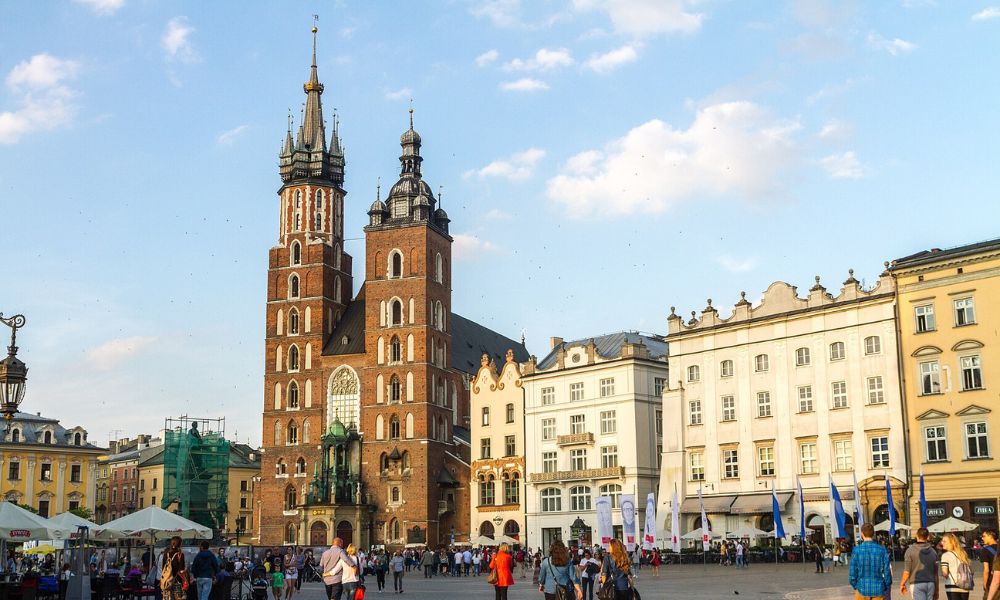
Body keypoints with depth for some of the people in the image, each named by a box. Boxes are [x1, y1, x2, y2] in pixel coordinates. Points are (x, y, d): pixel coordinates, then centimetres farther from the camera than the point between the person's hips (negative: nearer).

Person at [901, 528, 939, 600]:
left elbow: (907, 572, -8)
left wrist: (902, 584, 7)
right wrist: (936, 590, 18)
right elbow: (935, 573, 11)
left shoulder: (910, 550, -5)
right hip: (931, 583, 4)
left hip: (917, 584, -4)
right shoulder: (933, 551, 8)